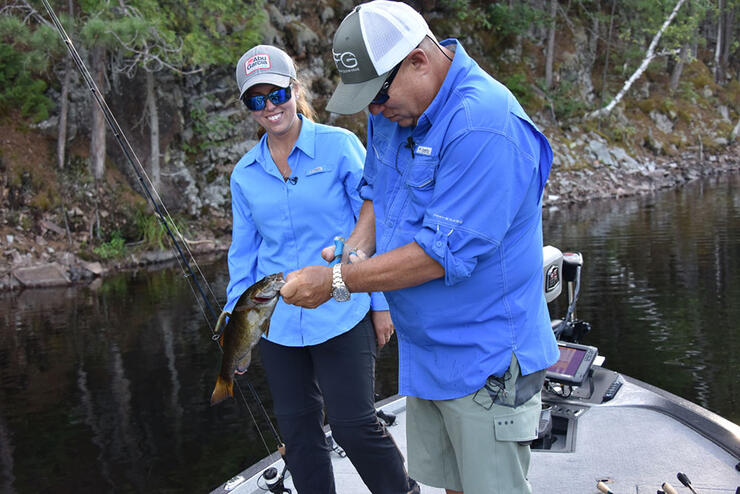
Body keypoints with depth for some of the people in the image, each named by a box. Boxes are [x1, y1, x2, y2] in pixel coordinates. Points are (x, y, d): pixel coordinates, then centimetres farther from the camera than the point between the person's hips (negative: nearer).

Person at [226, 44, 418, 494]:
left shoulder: (339, 146, -5)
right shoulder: (245, 174, 7)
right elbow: (243, 252, 15)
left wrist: (383, 302, -5)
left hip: (341, 316, -4)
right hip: (276, 322, 4)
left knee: (354, 425, -3)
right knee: (298, 430, 11)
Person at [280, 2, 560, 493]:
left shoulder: (485, 127, -27)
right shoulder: (392, 108, 3)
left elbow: (443, 254, -28)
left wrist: (336, 281, -21)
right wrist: (355, 248, -2)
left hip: (484, 358, -8)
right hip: (424, 350, 8)